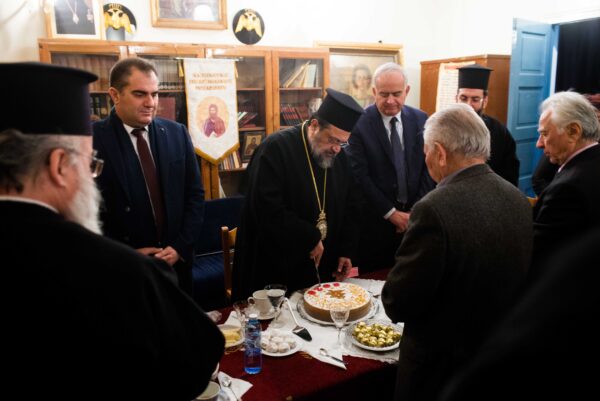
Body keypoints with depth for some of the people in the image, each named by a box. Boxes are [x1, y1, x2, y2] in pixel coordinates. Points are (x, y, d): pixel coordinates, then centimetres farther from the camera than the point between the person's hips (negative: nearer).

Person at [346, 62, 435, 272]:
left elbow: (429, 167, 4)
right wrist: (391, 212, -13)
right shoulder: (360, 123, -10)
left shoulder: (421, 120, 2)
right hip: (375, 219, -3)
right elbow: (359, 175, -13)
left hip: (414, 216, 4)